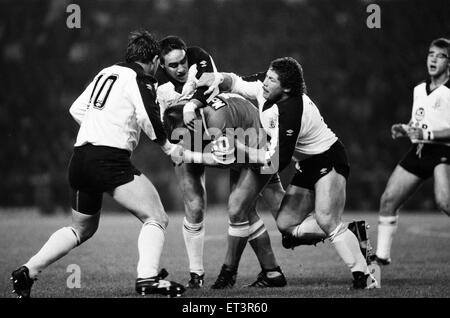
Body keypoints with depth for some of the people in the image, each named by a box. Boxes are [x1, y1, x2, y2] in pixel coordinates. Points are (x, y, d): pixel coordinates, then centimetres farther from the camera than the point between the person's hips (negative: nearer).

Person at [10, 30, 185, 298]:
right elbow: (148, 116, -17)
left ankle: (28, 271, 15)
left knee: (82, 228, 24)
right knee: (156, 219, -3)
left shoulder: (106, 73, 19)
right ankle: (148, 277, -22)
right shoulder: (141, 80, -2)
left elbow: (77, 109, 23)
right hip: (111, 160, -8)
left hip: (80, 158, 8)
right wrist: (168, 147, -4)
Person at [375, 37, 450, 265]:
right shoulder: (419, 90, 16)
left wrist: (428, 134, -24)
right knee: (388, 200, 5)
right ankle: (382, 255, 17)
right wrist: (403, 129, 8)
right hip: (418, 151, 7)